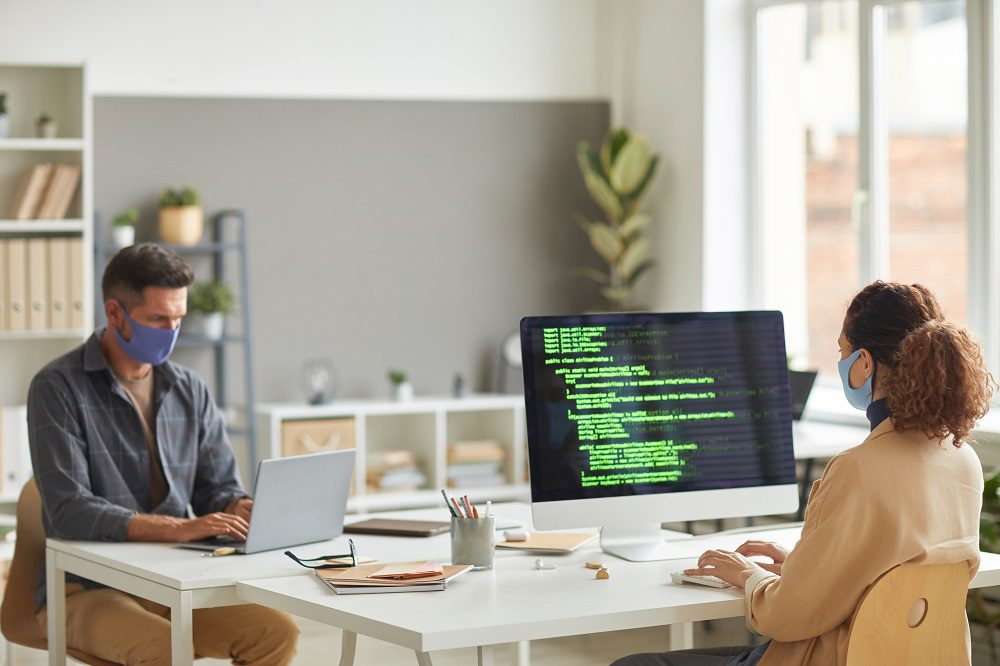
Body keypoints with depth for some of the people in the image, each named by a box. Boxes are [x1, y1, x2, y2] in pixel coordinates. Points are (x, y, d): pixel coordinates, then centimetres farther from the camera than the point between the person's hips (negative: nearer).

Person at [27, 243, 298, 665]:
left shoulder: (190, 391, 8)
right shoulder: (58, 388, -9)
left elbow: (219, 488, 13)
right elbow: (69, 512, -19)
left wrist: (242, 510, -13)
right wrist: (181, 528, -29)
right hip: (85, 590, -5)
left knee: (277, 632, -21)